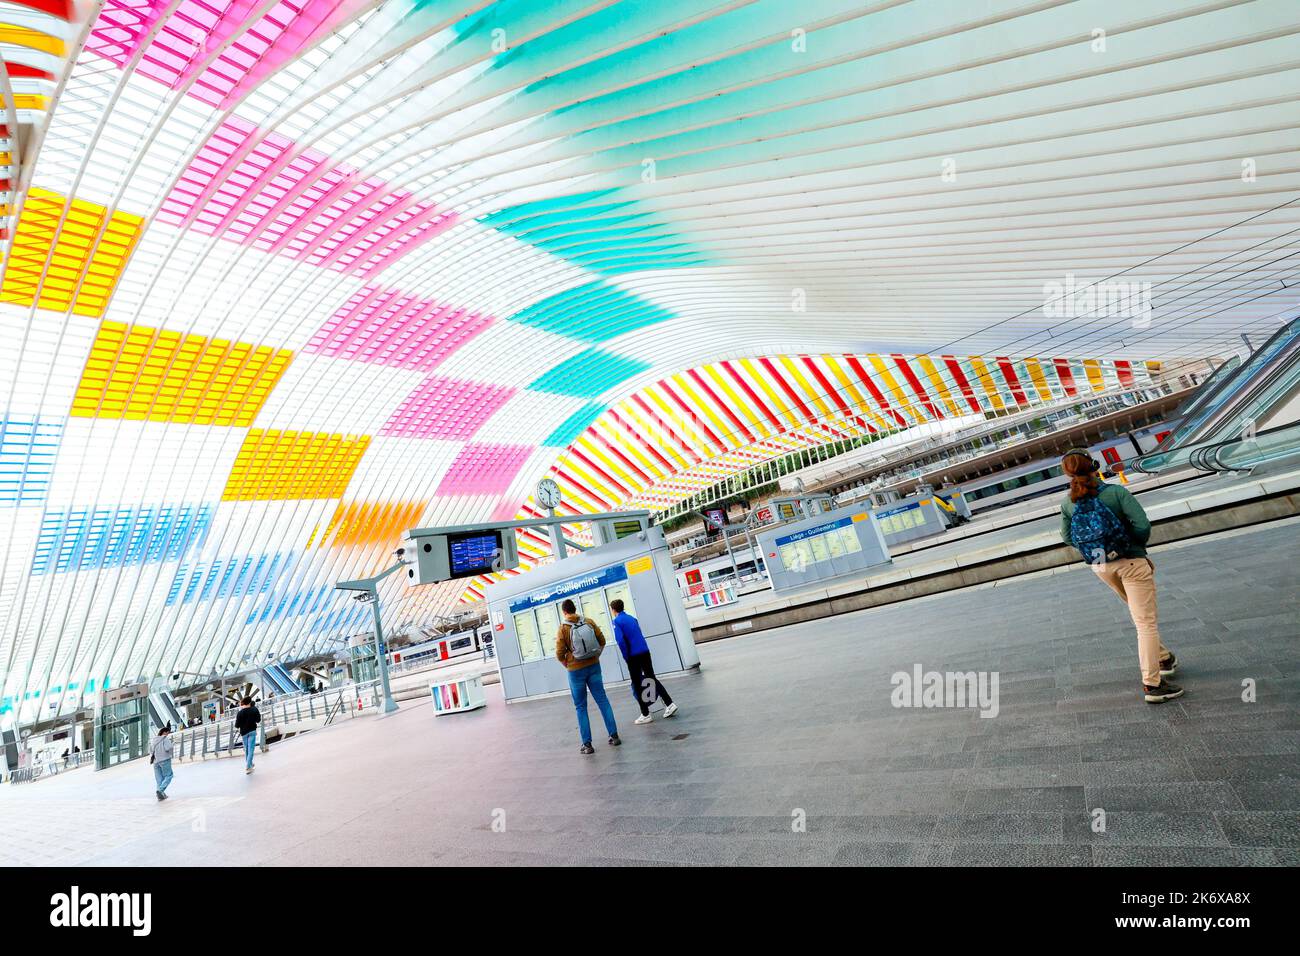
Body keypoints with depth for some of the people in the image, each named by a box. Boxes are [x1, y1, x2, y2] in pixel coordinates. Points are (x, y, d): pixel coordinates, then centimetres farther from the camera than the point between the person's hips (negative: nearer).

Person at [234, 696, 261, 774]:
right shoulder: (254, 709, -11)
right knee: (251, 749, 0)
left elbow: (237, 726, -8)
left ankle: (249, 764, 30)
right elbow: (258, 720, -3)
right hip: (252, 731, -2)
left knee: (246, 749, 18)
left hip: (244, 732, 2)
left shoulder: (240, 713, -12)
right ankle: (248, 766, -6)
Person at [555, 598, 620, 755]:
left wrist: (567, 665, 7)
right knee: (602, 701, 10)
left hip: (575, 671, -3)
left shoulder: (562, 629, -11)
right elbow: (602, 641, 2)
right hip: (593, 666, 3)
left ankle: (587, 744, 7)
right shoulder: (589, 622, -2)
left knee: (581, 707, 7)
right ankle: (614, 736, 11)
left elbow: (560, 654, -11)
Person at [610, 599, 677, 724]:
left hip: (633, 656, -6)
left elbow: (621, 641, -17)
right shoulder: (632, 618, 15)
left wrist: (627, 657, -6)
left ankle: (645, 715, 10)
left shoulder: (617, 621, -6)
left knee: (637, 685, 6)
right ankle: (669, 704, 6)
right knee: (651, 678, 15)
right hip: (645, 651, 6)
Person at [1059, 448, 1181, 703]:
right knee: (1146, 623, 2)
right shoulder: (1116, 492, -17)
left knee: (1140, 615, 28)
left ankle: (1163, 658, 42)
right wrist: (1138, 545, -2)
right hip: (1131, 562, -5)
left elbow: (1067, 537, 3)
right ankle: (1151, 685, 3)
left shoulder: (1068, 503, -5)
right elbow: (1142, 524, -22)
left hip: (1101, 567, 5)